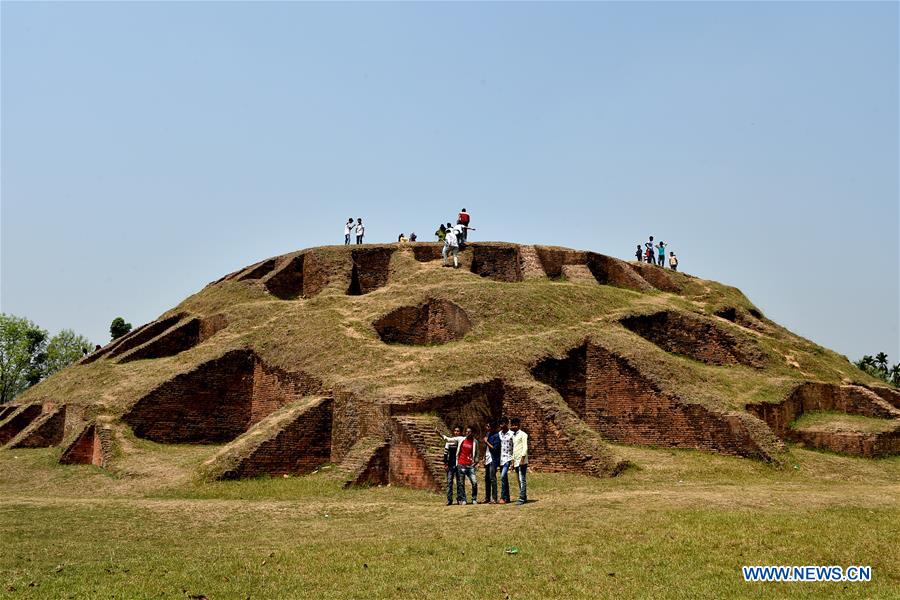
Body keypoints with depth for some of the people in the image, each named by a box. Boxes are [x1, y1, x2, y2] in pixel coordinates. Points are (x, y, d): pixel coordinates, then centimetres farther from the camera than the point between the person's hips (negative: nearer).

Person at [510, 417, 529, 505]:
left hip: (522, 461, -8)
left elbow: (525, 447, -14)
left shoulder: (523, 435, -7)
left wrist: (522, 459, -20)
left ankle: (522, 498, -10)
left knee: (522, 480, -8)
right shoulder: (513, 435, 17)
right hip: (516, 462, 8)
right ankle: (524, 497, 14)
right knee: (520, 480, 9)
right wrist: (513, 460, 18)